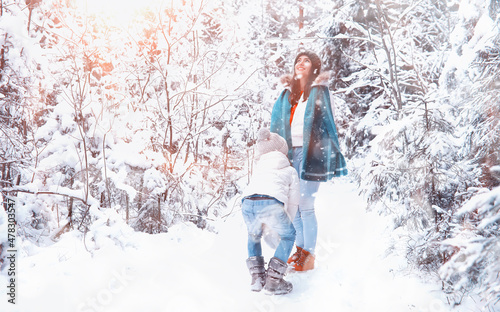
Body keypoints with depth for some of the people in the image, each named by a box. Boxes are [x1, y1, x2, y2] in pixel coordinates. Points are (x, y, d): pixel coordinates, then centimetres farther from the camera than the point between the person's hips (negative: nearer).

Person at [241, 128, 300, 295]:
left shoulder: (258, 169, 37)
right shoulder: (290, 171, 28)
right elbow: (293, 202, 30)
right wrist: (286, 222, 44)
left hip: (248, 204, 3)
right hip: (271, 204, -3)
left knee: (254, 236, 33)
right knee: (288, 235, 23)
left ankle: (257, 277, 21)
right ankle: (273, 281, 15)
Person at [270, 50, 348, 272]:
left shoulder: (319, 91, 2)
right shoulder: (287, 94, 15)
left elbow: (326, 123, -3)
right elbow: (276, 125, 14)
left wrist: (328, 156, -9)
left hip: (310, 154, -5)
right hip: (290, 153, 5)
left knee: (306, 205, -6)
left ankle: (309, 257, 5)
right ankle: (300, 249, 24)